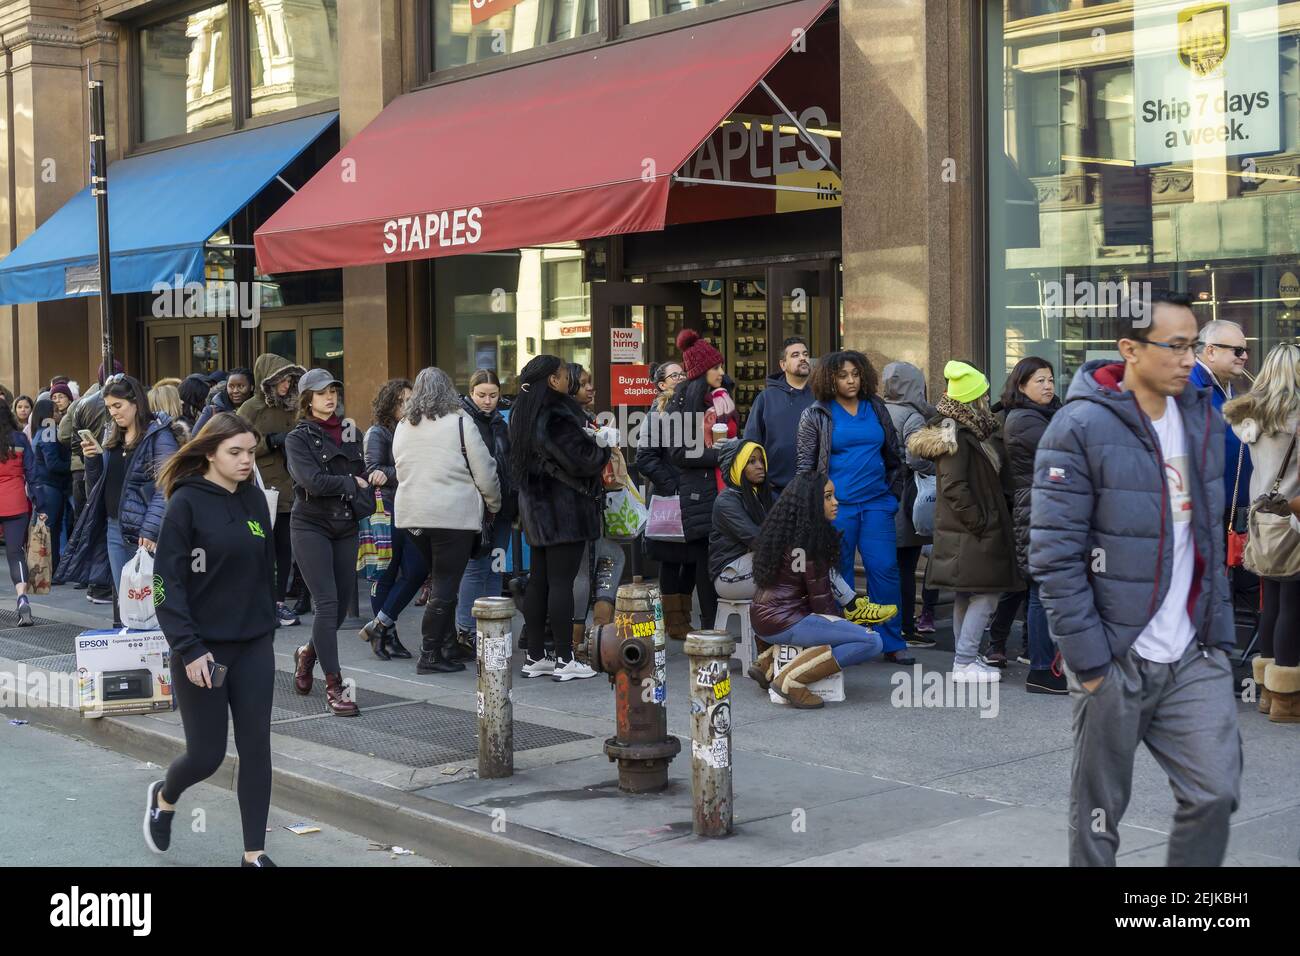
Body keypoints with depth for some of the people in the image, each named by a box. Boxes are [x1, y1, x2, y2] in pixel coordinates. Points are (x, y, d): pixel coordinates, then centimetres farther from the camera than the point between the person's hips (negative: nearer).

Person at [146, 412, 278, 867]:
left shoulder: (254, 499, 4)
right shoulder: (186, 503, -12)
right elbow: (167, 583, -14)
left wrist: (269, 629, 13)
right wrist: (190, 649, -18)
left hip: (254, 646, 5)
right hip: (202, 649, -5)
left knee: (256, 747, 3)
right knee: (207, 754, 3)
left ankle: (254, 853, 12)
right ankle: (164, 797, 36)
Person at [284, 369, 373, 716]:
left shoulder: (349, 431, 13)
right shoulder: (298, 438, -4)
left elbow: (361, 472, 17)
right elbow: (313, 481, -17)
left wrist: (374, 476, -4)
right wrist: (352, 482, -8)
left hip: (345, 527, 6)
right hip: (311, 527, -6)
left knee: (343, 601, 8)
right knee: (327, 602, -11)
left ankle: (308, 653, 36)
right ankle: (334, 684, -7)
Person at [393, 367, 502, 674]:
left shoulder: (403, 427, 12)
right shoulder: (459, 422, -7)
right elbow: (484, 472, -5)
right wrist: (494, 505, 9)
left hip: (412, 514, 6)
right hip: (454, 514, -6)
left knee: (441, 582, 16)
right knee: (445, 587, -2)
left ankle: (447, 648, 19)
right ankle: (429, 656, -2)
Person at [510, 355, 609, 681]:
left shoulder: (525, 414, 11)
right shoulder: (557, 416, -18)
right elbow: (580, 460, -19)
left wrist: (588, 437, 10)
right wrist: (602, 443, -1)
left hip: (536, 507, 9)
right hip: (564, 508, -9)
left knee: (539, 580, 11)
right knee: (562, 581, -6)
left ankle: (535, 656, 16)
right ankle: (565, 660, -2)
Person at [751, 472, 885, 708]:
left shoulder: (785, 530, 14)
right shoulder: (808, 541, -14)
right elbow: (820, 598, -9)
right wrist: (839, 622, 7)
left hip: (762, 616, 10)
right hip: (781, 622, -10)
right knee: (872, 642, -16)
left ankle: (766, 662, 21)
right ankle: (791, 680, -19)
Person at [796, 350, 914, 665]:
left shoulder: (876, 408, 11)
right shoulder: (816, 415, 1)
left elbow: (893, 454, 19)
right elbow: (805, 464, 2)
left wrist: (894, 492, 12)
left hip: (877, 504, 3)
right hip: (837, 506, -3)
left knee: (885, 570, -2)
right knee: (838, 574, 3)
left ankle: (892, 643, 6)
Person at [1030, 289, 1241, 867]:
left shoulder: (1201, 419, 8)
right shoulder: (1080, 428, -12)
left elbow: (1211, 537, 17)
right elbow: (1054, 555, -14)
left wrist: (1219, 633, 10)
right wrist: (1088, 659, -15)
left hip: (1195, 658, 5)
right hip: (1116, 660, -5)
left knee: (1214, 794, 2)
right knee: (1098, 811, 7)